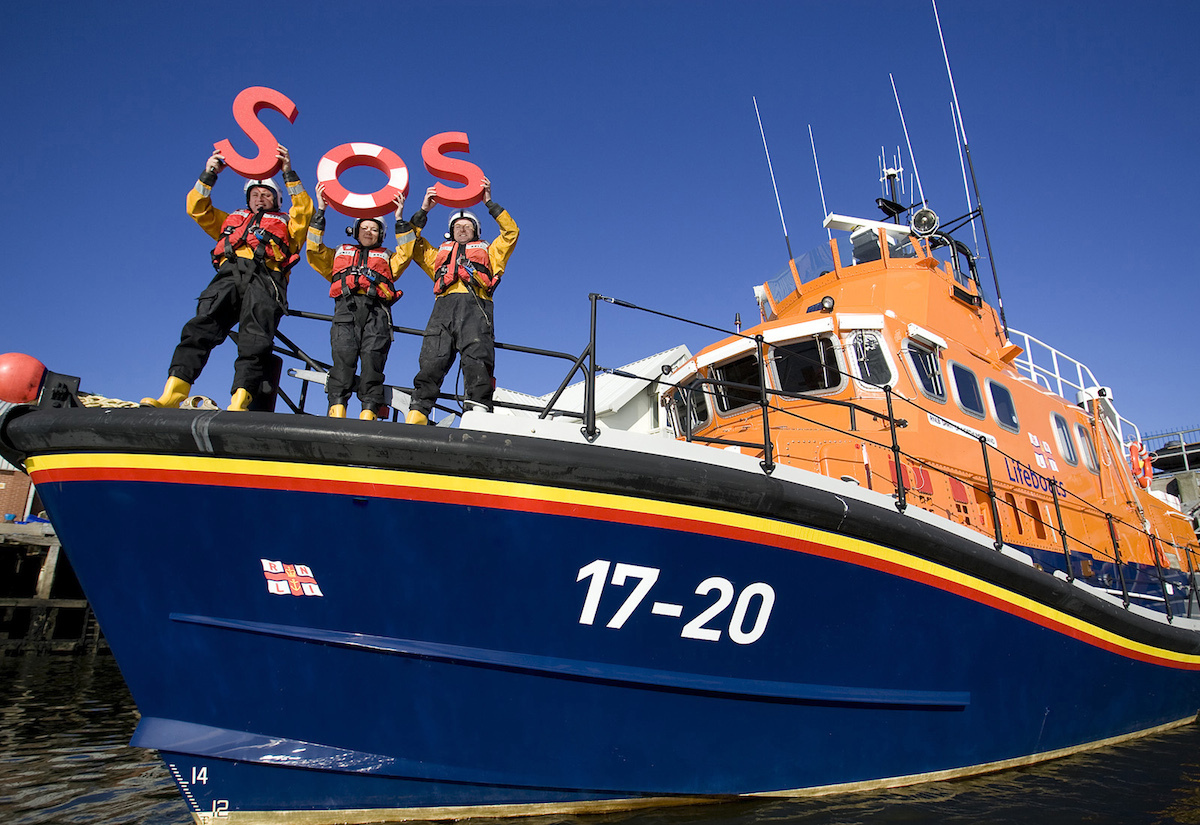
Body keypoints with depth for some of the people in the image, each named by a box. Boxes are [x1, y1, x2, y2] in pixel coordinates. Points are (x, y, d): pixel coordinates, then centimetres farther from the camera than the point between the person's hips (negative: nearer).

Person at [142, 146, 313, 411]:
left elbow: (304, 209, 14)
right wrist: (208, 175, 24)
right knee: (201, 327, -21)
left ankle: (239, 403, -37)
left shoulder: (285, 223, 31)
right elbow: (197, 209, 33)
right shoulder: (231, 219, 41)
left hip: (265, 278, -2)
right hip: (229, 275, 3)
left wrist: (289, 173, 9)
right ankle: (171, 394, -32)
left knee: (255, 341, -25)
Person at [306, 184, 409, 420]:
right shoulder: (339, 253, 35)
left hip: (376, 310, 0)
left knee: (373, 357, -17)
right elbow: (314, 249, 20)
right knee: (343, 355, -21)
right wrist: (320, 211, 20)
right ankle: (336, 408, -30)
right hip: (346, 307, 0)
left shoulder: (386, 257, 33)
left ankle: (369, 411, -25)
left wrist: (399, 219, 13)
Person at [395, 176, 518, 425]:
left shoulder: (487, 252, 35)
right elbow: (409, 242, 36)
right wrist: (424, 209, 31)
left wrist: (489, 202, 23)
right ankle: (416, 415, -24)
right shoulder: (439, 253, 39)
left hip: (475, 305, -1)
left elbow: (511, 231, 27)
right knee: (431, 362, -17)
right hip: (444, 305, 1)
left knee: (478, 362, -22)